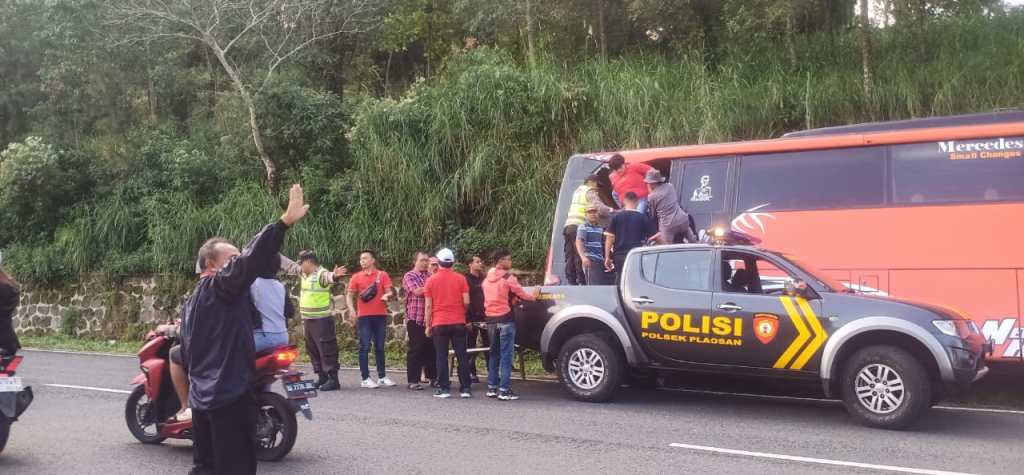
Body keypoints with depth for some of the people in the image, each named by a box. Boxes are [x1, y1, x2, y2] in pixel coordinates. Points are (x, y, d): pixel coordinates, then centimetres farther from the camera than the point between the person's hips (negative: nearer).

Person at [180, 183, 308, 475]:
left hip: (202, 397, 10)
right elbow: (251, 260, -27)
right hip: (230, 396, -10)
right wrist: (286, 221, -34)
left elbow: (186, 352, 21)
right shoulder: (221, 285, -11)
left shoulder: (192, 300, 17)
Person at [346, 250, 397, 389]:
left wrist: (386, 296, -22)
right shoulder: (356, 277, 5)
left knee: (380, 347, 9)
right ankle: (365, 378, 2)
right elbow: (349, 295, 6)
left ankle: (382, 377, 16)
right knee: (365, 347, -1)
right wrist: (351, 309, -10)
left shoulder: (382, 275, 5)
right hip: (364, 316, -1)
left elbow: (389, 291, 1)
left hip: (380, 315, 1)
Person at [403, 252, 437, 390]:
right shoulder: (409, 276, 0)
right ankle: (413, 380, 4)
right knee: (416, 350, -2)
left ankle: (432, 377, 19)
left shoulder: (430, 276, 17)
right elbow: (417, 291, -14)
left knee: (431, 348, 8)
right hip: (415, 318, -5)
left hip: (430, 319, 5)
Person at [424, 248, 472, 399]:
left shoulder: (431, 280, -1)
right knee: (462, 356, 5)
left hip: (439, 323, -1)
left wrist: (428, 326, 5)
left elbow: (428, 306, -2)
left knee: (442, 357, 4)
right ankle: (465, 389, 4)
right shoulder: (460, 279, 0)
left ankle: (444, 389, 3)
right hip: (458, 323, 1)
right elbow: (466, 301, -4)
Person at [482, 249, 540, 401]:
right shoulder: (508, 278, -9)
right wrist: (533, 296, 14)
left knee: (494, 354, 15)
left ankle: (492, 388, 15)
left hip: (491, 320, 7)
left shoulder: (487, 279, 11)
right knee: (506, 355, -5)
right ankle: (504, 390, -8)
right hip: (505, 319, -7)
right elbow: (522, 295, -5)